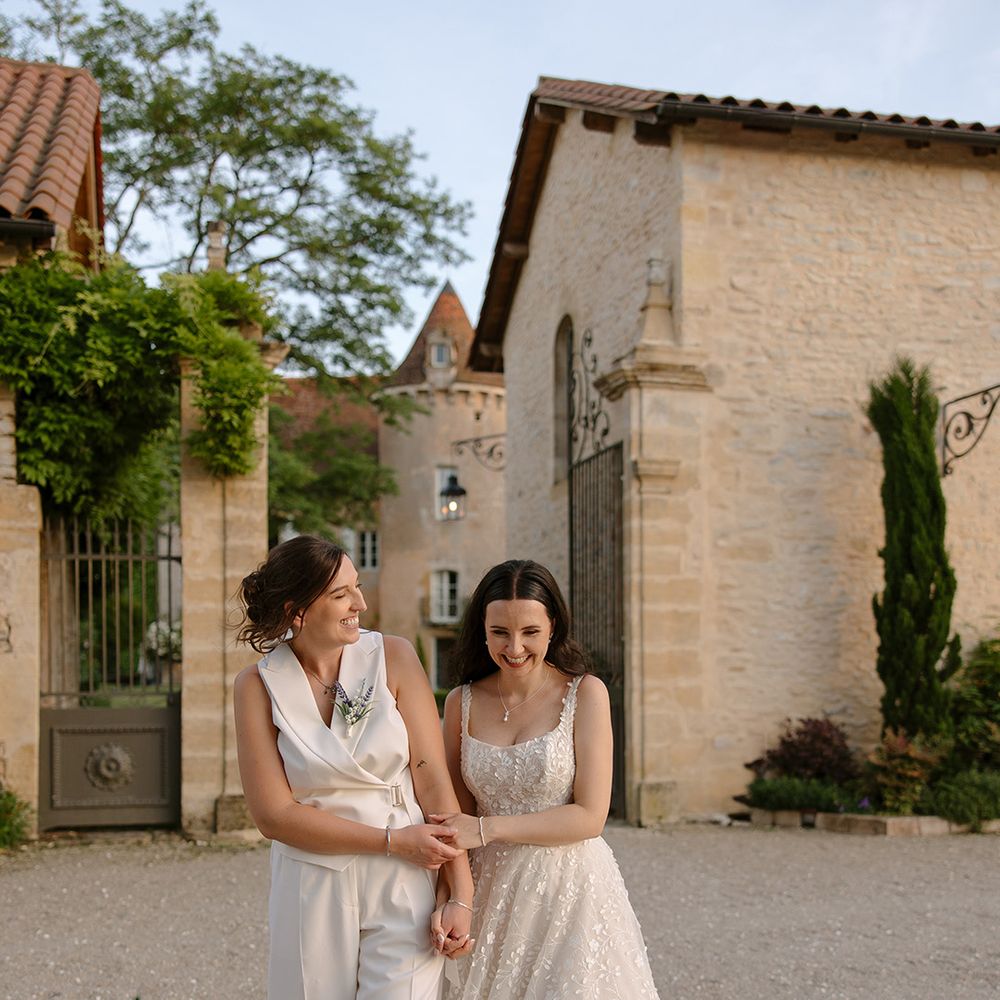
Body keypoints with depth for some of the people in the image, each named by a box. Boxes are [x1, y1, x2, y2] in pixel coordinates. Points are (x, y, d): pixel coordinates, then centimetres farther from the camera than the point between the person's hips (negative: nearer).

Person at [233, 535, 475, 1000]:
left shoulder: (392, 657, -4)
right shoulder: (257, 686, -3)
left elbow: (434, 782, -7)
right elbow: (274, 814, -7)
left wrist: (459, 895, -11)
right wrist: (393, 840, -12)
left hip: (403, 890, 0)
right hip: (311, 893, 1)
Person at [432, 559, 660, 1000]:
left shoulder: (585, 693, -8)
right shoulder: (462, 703, 2)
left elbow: (590, 816, -12)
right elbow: (458, 816, 9)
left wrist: (488, 828, -15)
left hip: (571, 887, -3)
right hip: (491, 893, 3)